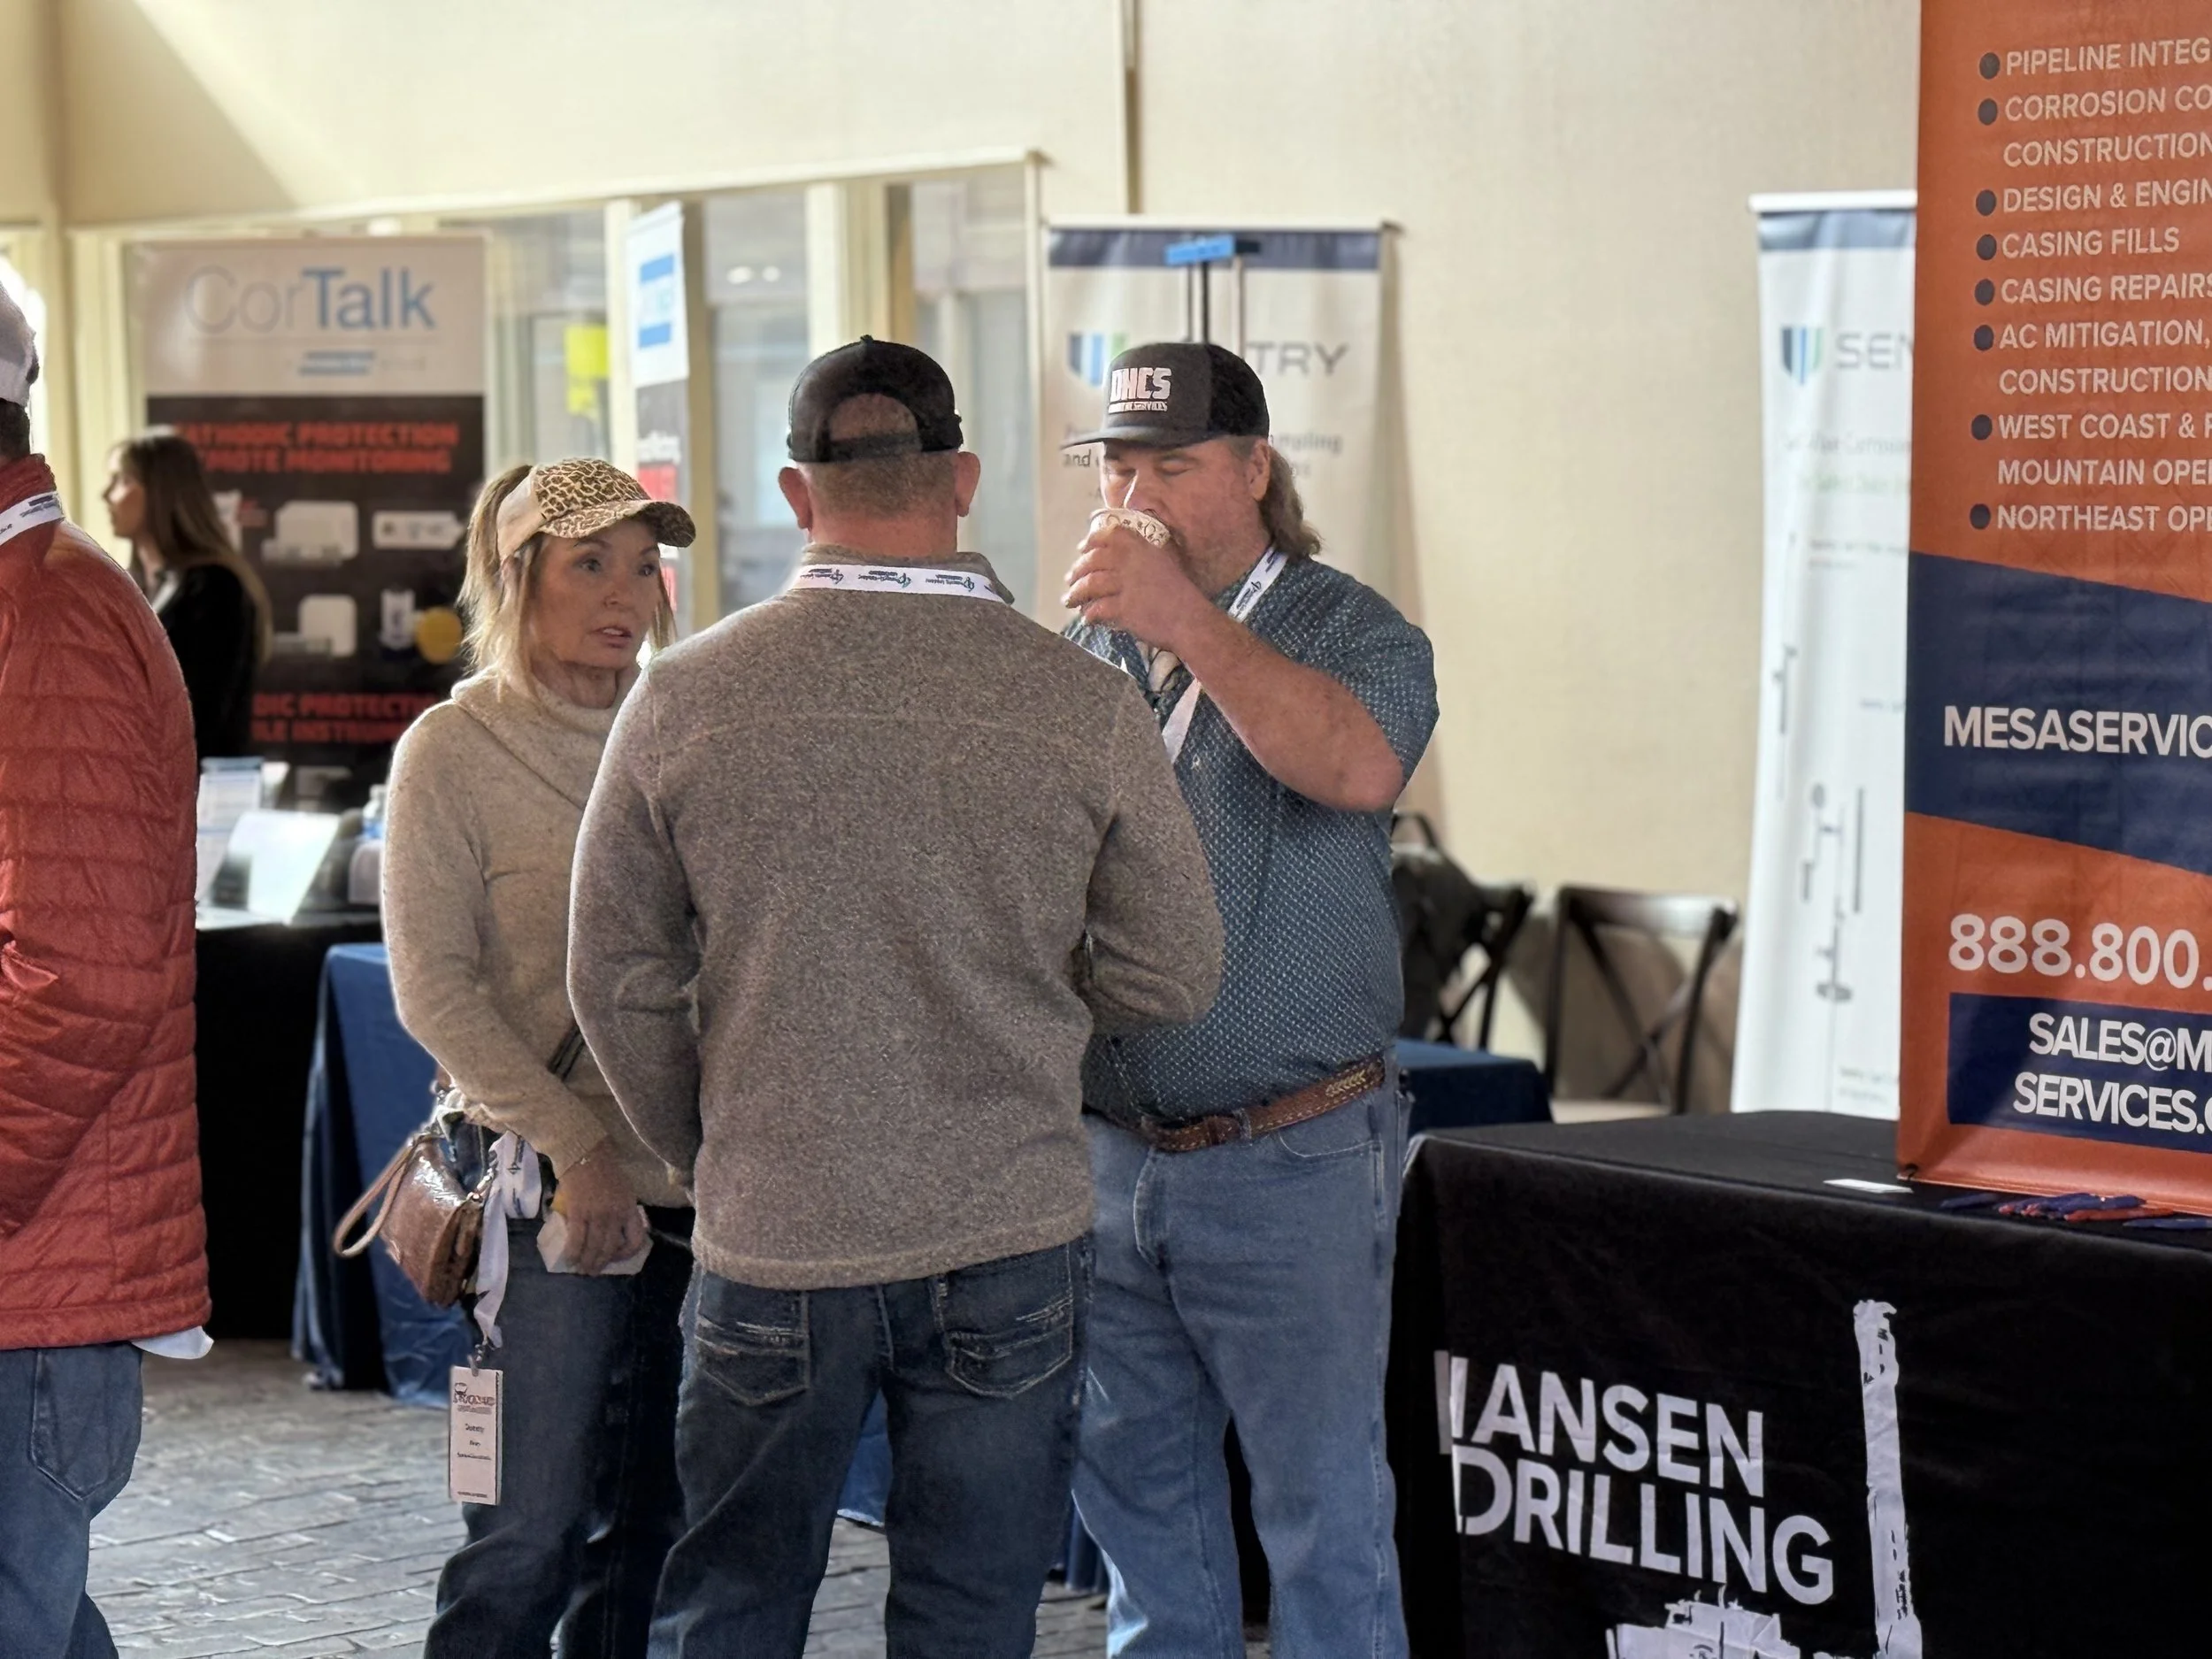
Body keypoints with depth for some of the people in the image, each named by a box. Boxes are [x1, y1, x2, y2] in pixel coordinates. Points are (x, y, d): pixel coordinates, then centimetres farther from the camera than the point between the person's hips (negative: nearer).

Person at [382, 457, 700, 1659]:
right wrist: (575, 1143, -15)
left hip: (698, 1177, 5)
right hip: (555, 1189, -5)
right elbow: (433, 987, -8)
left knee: (657, 1519, 10)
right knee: (533, 1528, -5)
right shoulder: (454, 751, -4)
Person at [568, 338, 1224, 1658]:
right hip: (1012, 1243, 0)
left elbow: (619, 981, 2)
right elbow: (1171, 978, 0)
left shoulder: (684, 699, -5)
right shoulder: (1087, 706, -7)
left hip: (771, 1250, 1)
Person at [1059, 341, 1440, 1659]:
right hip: (1107, 1153, 5)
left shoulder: (1351, 630, -5)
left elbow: (1361, 764, -28)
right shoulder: (1080, 648, 10)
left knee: (1322, 1505, 2)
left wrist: (1191, 625, -30)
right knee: (1133, 1484, 16)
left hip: (1291, 1164, -5)